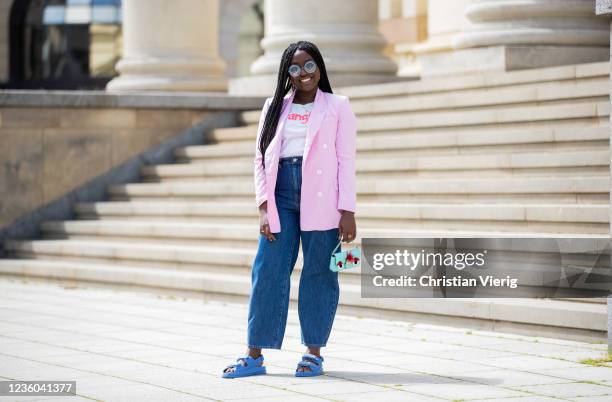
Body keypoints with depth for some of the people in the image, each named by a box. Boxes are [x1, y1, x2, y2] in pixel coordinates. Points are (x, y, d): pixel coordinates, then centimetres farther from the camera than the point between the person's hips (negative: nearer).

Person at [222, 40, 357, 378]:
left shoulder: (337, 107, 6)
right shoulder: (274, 107, 15)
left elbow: (346, 161, 1)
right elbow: (261, 159, 11)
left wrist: (347, 212, -6)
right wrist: (264, 207, 0)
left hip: (320, 198, -3)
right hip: (281, 195, 3)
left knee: (318, 273, 0)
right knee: (267, 272, -1)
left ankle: (313, 352, 8)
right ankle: (255, 355, 2)